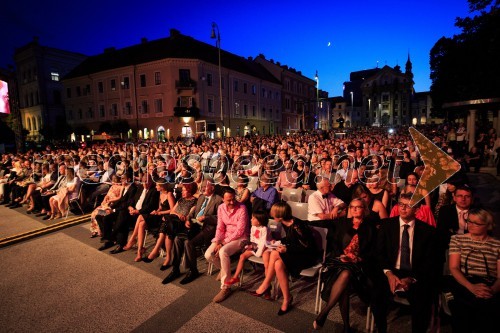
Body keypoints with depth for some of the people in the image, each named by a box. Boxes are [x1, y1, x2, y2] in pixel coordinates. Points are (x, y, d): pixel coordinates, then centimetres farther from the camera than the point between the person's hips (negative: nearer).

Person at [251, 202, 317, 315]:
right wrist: (279, 242, 2)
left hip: (306, 255, -8)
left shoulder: (297, 226, -25)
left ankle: (265, 285, -5)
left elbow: (307, 247, -22)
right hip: (291, 253, 8)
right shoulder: (286, 223, 0)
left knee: (275, 254, -29)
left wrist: (287, 249, -25)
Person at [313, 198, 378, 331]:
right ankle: (346, 325, -20)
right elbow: (335, 242, 12)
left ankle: (324, 312, -26)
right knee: (343, 281, -32)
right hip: (340, 259, 2)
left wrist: (359, 259, -11)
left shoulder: (370, 227, 12)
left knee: (346, 274, -36)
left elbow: (373, 250, 6)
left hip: (359, 263, -1)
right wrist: (340, 255, -6)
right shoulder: (342, 223, 17)